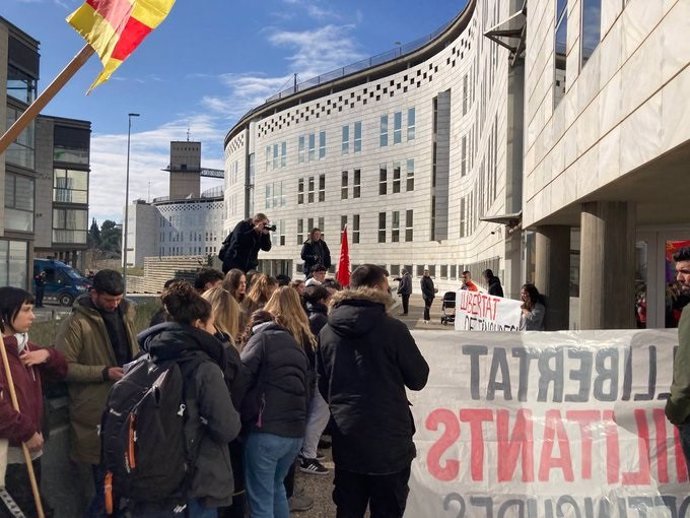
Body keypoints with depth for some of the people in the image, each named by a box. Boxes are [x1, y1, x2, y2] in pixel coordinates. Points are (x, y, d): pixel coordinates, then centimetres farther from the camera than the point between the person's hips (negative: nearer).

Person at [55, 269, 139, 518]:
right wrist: (104, 372, -21)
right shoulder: (76, 322, -12)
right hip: (96, 412, -6)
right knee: (106, 480, 1)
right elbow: (63, 366, -15)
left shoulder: (125, 314, 10)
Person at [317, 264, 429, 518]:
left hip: (345, 438, 5)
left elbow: (322, 385, 10)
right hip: (389, 440, -4)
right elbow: (418, 379, -5)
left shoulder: (327, 332, 1)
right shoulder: (392, 328, -14)